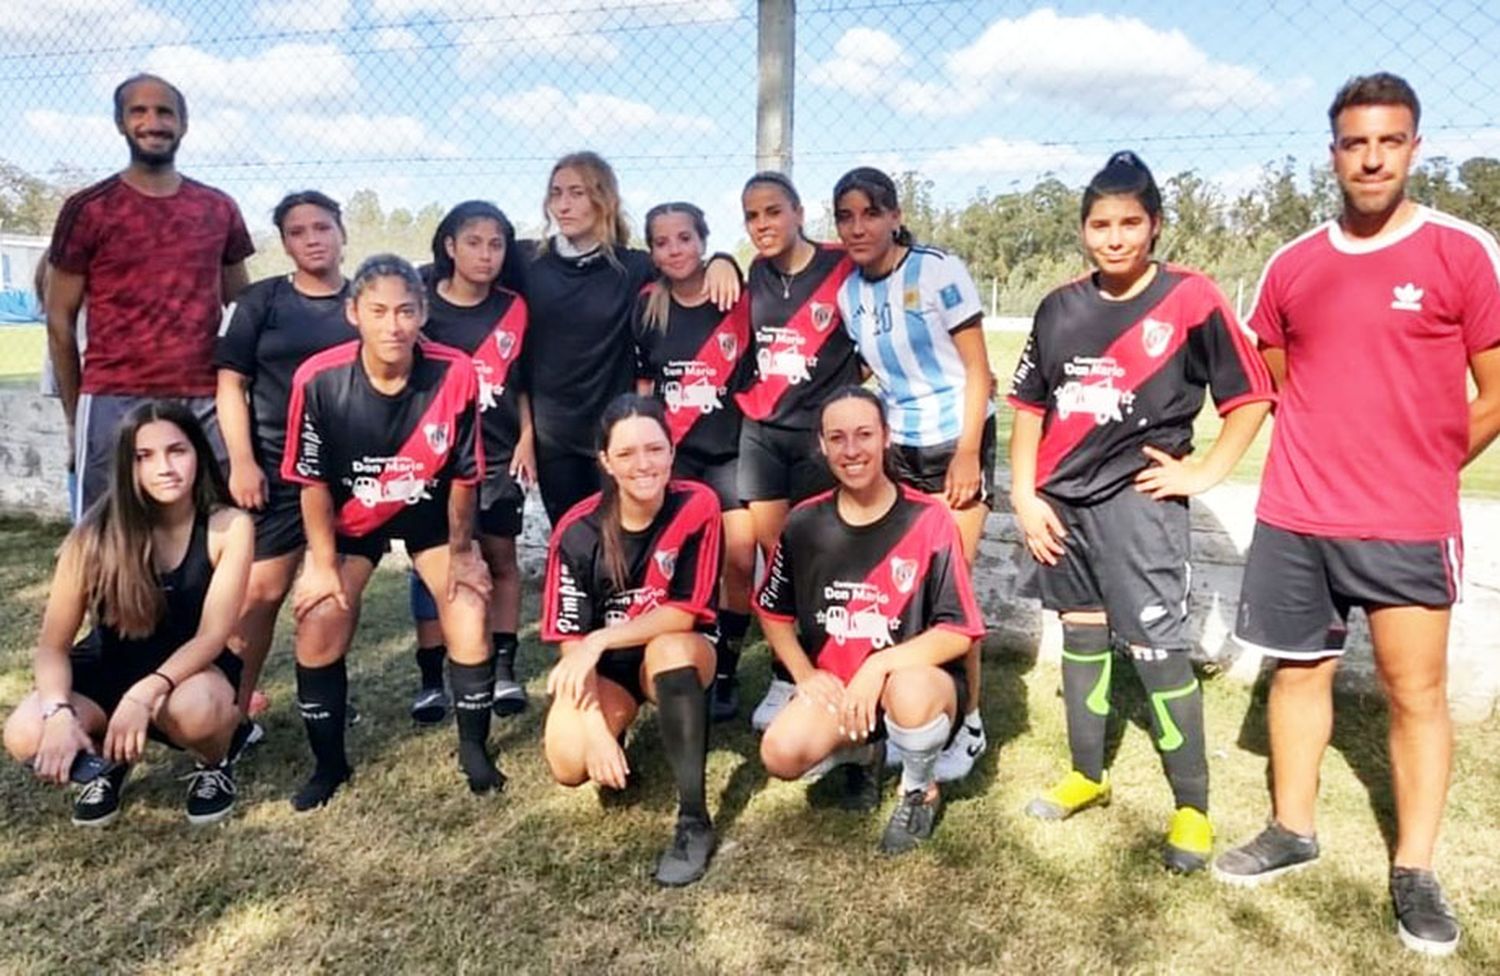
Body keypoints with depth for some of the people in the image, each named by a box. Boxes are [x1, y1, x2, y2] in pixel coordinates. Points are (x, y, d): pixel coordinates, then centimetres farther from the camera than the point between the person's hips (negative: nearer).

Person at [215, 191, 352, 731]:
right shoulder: (262, 299, 5)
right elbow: (231, 384, 2)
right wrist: (241, 461, -8)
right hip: (277, 467, -1)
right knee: (260, 590, -5)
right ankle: (235, 706, 7)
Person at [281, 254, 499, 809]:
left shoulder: (455, 374, -28)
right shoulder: (319, 380, -27)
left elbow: (464, 474, -14)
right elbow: (312, 480, -14)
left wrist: (460, 549, -4)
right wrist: (323, 563, -8)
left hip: (431, 514, 0)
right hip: (349, 518, 0)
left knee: (469, 615, -9)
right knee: (319, 627, -7)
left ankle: (474, 750, 13)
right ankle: (329, 763, 15)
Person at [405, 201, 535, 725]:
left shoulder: (513, 308, 4)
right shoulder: (422, 304, -2)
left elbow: (523, 382, 10)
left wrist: (527, 439, 1)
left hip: (499, 453, 2)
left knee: (500, 558, 6)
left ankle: (503, 669, 17)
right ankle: (431, 679, 11)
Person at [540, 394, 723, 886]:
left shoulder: (697, 506, -20)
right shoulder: (578, 532, -16)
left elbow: (685, 615, -20)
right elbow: (572, 644, -15)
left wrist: (600, 640, -28)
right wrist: (597, 731, -24)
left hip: (680, 655, -1)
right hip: (606, 669, 1)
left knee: (669, 648, -36)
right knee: (570, 763, -24)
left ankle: (694, 821, -24)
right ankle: (623, 723, 15)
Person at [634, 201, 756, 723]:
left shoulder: (741, 302, -3)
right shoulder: (647, 307, 4)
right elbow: (644, 385, 11)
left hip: (733, 449, -1)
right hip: (672, 451, 2)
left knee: (740, 559, -6)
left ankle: (724, 672, 10)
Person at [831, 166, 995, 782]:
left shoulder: (938, 271, -10)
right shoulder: (849, 293, 4)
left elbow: (977, 369, -10)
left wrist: (967, 453, -15)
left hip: (956, 442, -4)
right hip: (896, 449, 5)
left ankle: (967, 723, 11)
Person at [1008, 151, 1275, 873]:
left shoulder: (1189, 299, -5)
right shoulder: (1060, 308, 7)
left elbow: (1251, 396, -1)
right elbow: (1029, 405, 10)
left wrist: (1204, 474, -7)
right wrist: (1024, 495, 3)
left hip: (1137, 497, -5)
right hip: (1060, 497, 5)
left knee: (1156, 646, -7)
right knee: (1081, 632, 15)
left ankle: (1192, 810, 8)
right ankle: (1087, 775, 30)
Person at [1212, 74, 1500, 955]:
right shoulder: (1291, 266, 5)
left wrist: (1421, 470, 4)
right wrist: (1333, 455, 12)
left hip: (1408, 524, -3)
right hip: (1294, 518, 3)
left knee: (1418, 692, 4)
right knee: (1300, 672, 13)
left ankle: (1416, 871, 18)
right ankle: (1293, 830, 28)